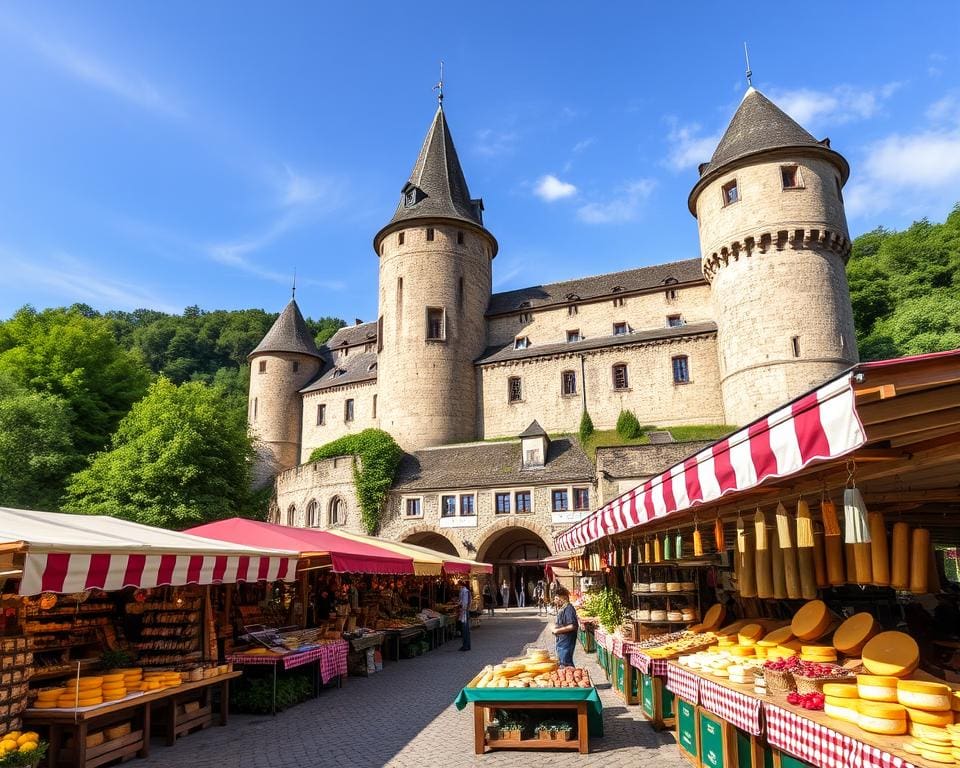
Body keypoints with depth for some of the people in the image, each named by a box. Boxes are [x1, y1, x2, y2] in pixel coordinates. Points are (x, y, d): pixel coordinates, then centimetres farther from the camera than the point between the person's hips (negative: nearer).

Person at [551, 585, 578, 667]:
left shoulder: (568, 608, -19)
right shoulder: (561, 608, 11)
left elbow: (572, 626, -27)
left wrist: (558, 630, -19)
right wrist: (556, 627, 4)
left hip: (566, 641, -10)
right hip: (561, 641, 10)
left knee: (566, 664, -4)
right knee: (561, 663, 17)